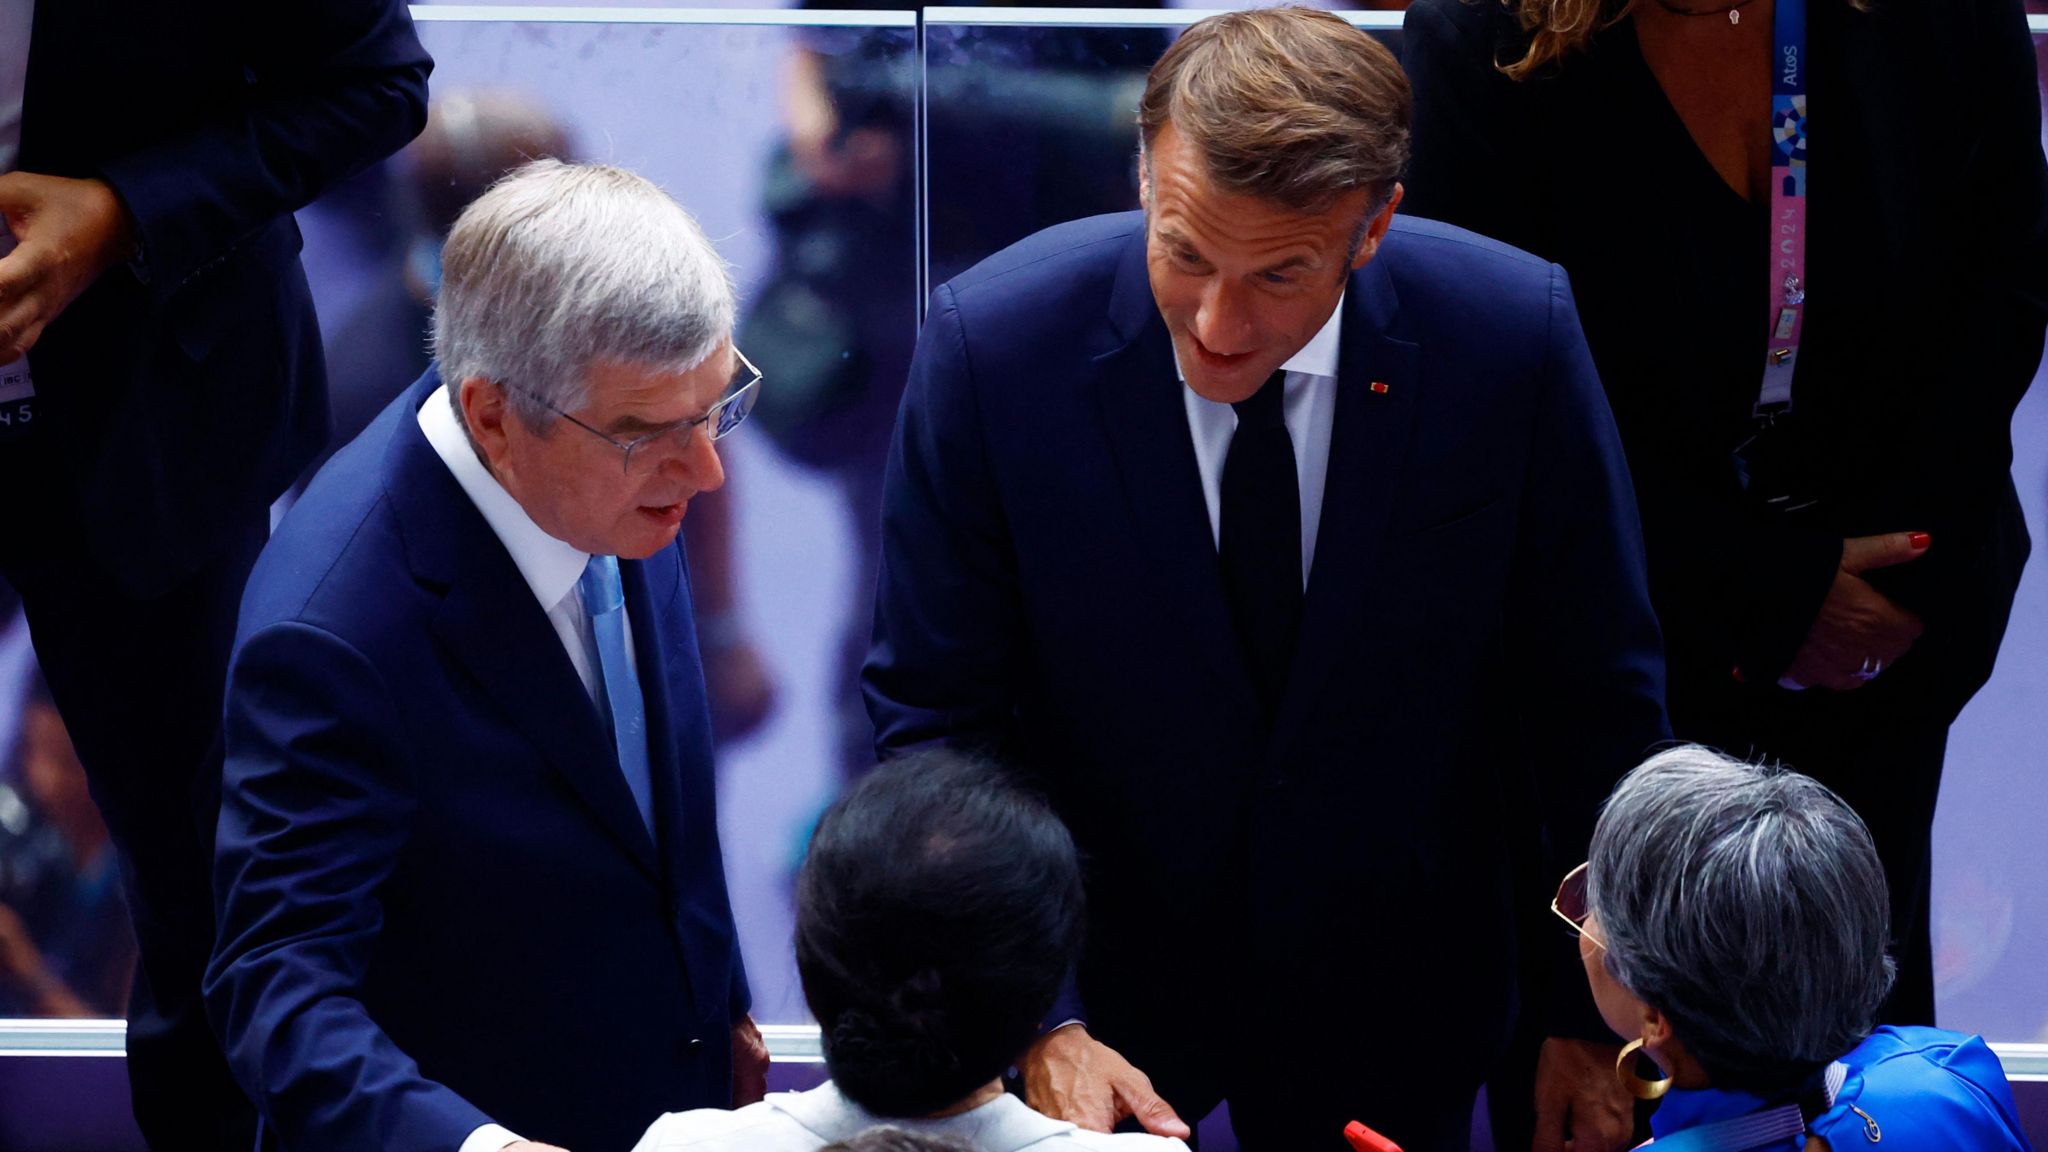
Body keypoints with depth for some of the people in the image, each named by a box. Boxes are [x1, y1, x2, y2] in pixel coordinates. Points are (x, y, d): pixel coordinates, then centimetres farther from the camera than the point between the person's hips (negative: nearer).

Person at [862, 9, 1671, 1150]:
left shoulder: (1515, 336, -19)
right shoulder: (994, 342, -21)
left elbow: (1598, 700, -7)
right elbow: (938, 716, -14)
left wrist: (1592, 1018, -4)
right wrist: (1038, 1028, -23)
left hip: (1396, 998, 1)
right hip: (1094, 981, -1)